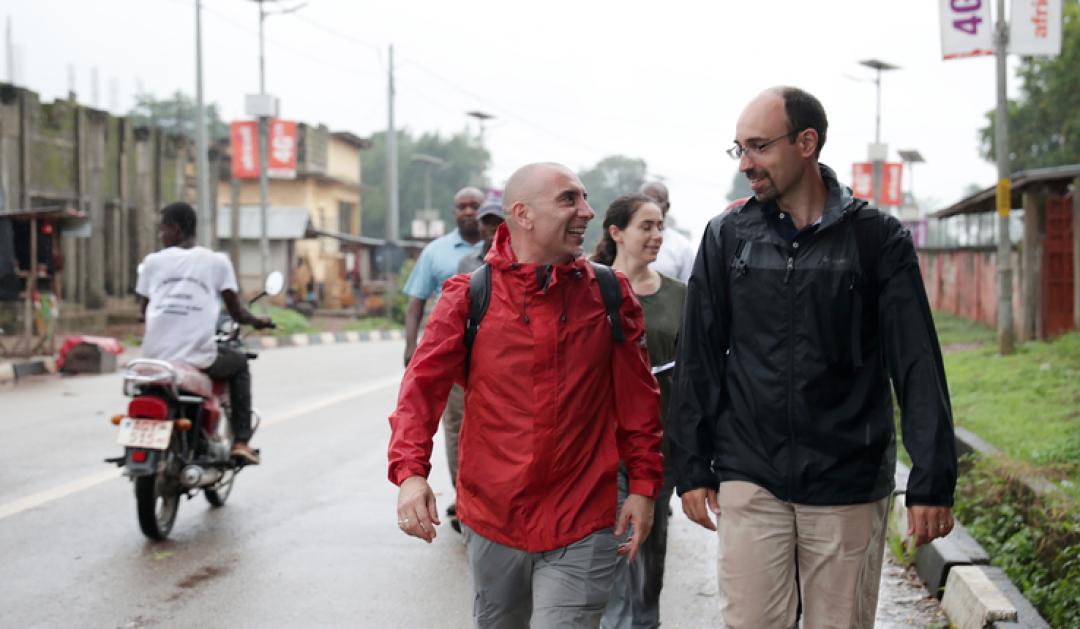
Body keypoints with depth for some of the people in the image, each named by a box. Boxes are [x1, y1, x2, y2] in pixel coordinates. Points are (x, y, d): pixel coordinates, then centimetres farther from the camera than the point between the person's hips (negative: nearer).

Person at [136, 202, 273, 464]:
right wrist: (258, 320, 26)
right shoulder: (217, 261, 5)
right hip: (199, 359, -2)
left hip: (156, 356, 2)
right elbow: (236, 312, 5)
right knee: (239, 363, 29)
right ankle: (241, 441, 18)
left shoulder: (153, 261, 7)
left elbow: (145, 312, 15)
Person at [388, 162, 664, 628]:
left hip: (582, 529, -1)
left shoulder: (610, 294, 0)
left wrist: (642, 484, 0)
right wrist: (410, 472, -20)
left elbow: (637, 398, 3)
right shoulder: (469, 296, -4)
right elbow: (423, 385, -8)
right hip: (491, 520, 1)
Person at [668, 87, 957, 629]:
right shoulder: (728, 235, 5)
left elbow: (917, 365, -3)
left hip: (849, 485, -1)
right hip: (750, 481, 1)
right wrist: (692, 467, 5)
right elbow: (698, 359, 7)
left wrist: (932, 481, -7)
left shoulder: (877, 237, -1)